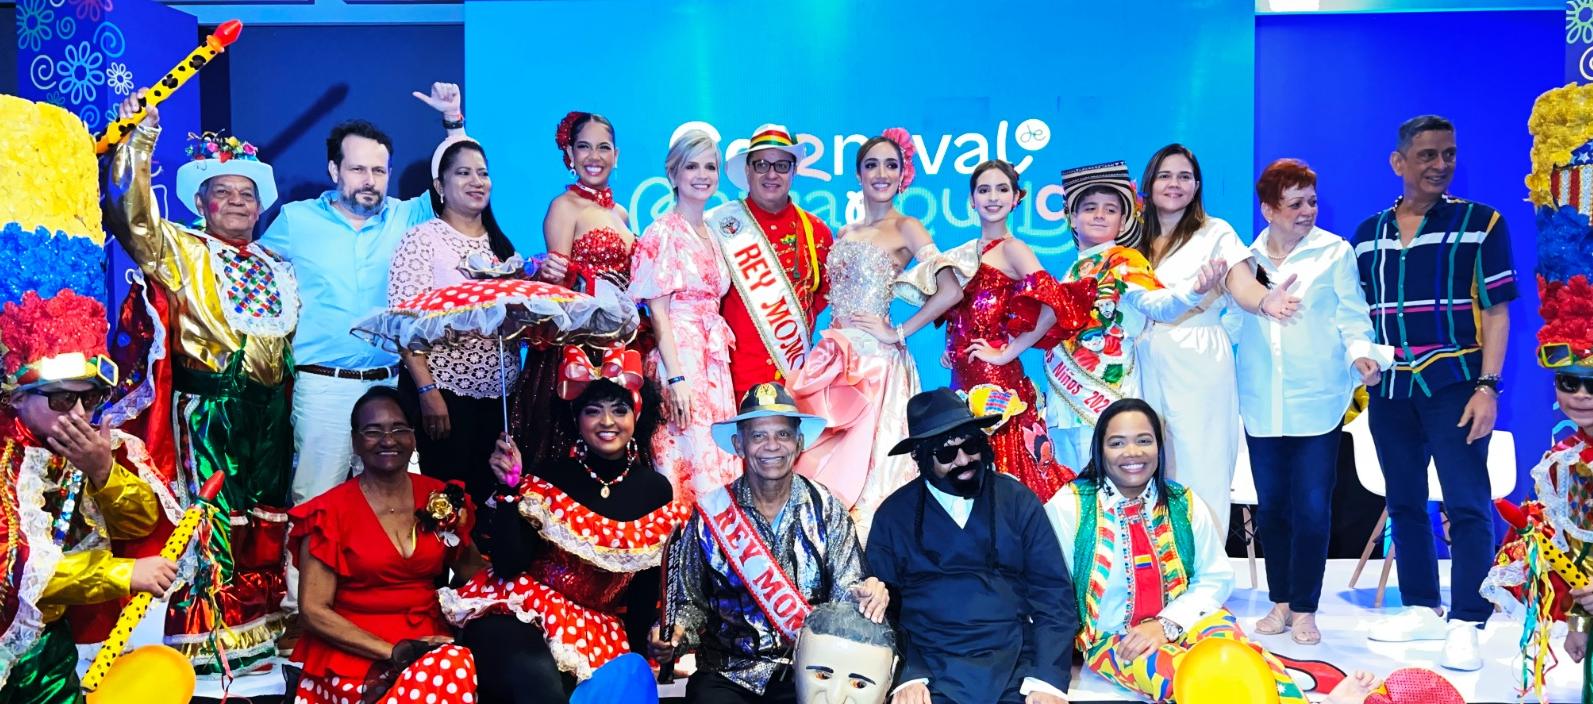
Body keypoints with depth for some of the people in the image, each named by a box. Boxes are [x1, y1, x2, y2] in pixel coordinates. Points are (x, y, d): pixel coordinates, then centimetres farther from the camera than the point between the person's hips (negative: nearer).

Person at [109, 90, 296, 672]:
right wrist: (139, 141, -26)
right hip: (208, 407, -5)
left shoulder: (278, 268, 17)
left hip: (269, 411, 5)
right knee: (212, 523, -7)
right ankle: (206, 638, 2)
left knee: (267, 523, 11)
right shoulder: (180, 251, 3)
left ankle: (262, 629, 23)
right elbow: (135, 215, -15)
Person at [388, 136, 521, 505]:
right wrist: (427, 391, -20)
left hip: (500, 394, 5)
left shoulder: (501, 245, 14)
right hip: (445, 392, -5)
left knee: (491, 494, 8)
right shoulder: (422, 239, -4)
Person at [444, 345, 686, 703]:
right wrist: (510, 488, -18)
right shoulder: (545, 479, -4)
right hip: (517, 614, -4)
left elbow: (649, 581, 12)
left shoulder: (655, 490, 4)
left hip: (601, 631, 4)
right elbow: (508, 566, -11)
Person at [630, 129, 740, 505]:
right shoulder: (663, 232, -6)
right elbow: (658, 310, -12)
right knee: (687, 451, -9)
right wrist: (676, 376, -19)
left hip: (713, 357, 7)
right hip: (678, 352, -7)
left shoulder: (712, 234, 16)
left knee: (717, 458, 6)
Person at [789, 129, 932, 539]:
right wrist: (829, 338, 7)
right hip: (834, 359, 6)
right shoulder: (844, 234, 17)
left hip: (876, 361, -6)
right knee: (821, 460, 3)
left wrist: (897, 332, -12)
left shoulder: (905, 229, -2)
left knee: (866, 467, -8)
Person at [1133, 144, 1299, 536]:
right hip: (1146, 367, 4)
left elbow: (1243, 286, -14)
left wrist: (1267, 302, -34)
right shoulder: (1137, 240, 13)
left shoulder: (1215, 232, 0)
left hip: (1199, 368, -4)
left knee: (1199, 474, -4)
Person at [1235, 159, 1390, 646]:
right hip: (1262, 404, 3)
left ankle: (1304, 608, 9)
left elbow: (1351, 316, 0)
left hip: (1317, 401, -2)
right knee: (1271, 505, 8)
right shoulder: (1247, 260, 9)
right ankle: (1280, 602, 20)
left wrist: (1362, 353, -16)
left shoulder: (1335, 252, 3)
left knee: (1311, 508, -3)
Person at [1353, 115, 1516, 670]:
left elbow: (1496, 311, -4)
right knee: (1404, 502, 10)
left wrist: (1487, 386, -12)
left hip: (1453, 384, -4)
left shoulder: (1481, 223, -1)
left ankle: (1466, 624, 0)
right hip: (1390, 388, 4)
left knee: (1466, 505, -5)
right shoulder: (1368, 234, 9)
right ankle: (1421, 609, 21)